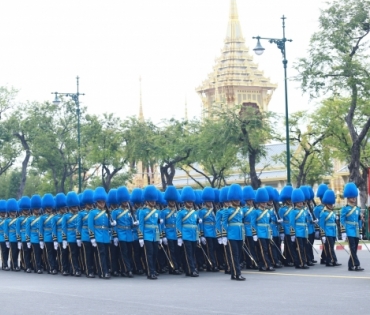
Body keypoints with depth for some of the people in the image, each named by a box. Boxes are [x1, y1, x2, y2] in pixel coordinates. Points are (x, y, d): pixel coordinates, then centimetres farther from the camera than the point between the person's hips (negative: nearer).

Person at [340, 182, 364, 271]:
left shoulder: (358, 209, 14)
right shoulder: (345, 209, -4)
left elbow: (359, 221, 18)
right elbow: (342, 221, -7)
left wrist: (360, 233, 16)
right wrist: (343, 232, -13)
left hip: (356, 233, 6)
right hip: (350, 232, -6)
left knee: (354, 250, 8)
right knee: (352, 249, -10)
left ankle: (351, 266, 14)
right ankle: (356, 265, -14)